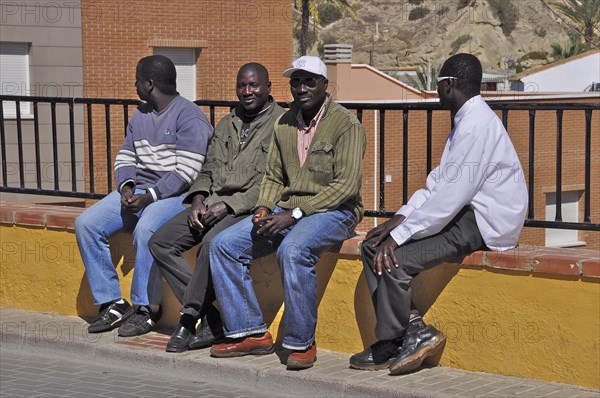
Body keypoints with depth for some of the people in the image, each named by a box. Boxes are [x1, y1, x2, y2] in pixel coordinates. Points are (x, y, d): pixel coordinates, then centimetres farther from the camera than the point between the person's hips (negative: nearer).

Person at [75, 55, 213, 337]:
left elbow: (186, 172, -17)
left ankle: (146, 308, -22)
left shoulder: (189, 117, -10)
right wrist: (126, 186, -3)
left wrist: (149, 196, -23)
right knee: (86, 224, -10)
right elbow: (124, 158, 18)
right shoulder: (140, 115, 16)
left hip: (172, 194, -8)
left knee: (145, 229, -37)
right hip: (137, 190, 8)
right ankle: (112, 303, -7)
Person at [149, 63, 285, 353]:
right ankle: (211, 318, -14)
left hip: (250, 207, -7)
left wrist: (229, 205, -18)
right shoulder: (226, 125, 21)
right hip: (213, 203, 8)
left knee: (212, 243, -36)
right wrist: (198, 201, 0)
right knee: (160, 242, -11)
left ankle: (190, 318, -20)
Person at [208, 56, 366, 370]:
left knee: (293, 250, -37)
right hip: (288, 209, 7)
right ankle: (250, 333, -4)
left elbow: (347, 185, -16)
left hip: (333, 211, -7)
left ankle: (301, 342, -22)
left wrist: (295, 214, -21)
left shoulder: (346, 125, -8)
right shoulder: (285, 124, 13)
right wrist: (264, 209, -4)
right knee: (224, 244, -8)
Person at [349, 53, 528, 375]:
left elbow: (451, 195, -23)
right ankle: (415, 330, -4)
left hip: (482, 225, -11)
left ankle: (390, 346, -3)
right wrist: (399, 218, 3)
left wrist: (400, 234, -20)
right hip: (464, 215, 11)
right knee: (373, 246, 1)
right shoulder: (466, 120, 17)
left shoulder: (476, 125, -18)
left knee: (392, 259, -23)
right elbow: (437, 181, 16)